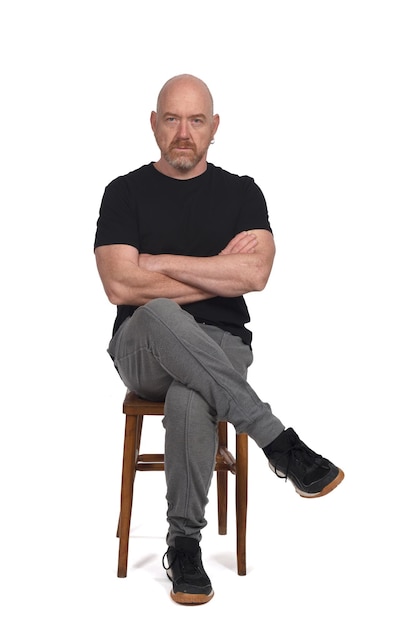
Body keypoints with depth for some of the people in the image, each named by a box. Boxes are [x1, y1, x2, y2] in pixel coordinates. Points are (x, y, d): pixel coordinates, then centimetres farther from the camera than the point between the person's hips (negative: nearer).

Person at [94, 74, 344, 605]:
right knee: (160, 314, -39)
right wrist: (219, 272, -8)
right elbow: (121, 285, -9)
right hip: (144, 349, 0)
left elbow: (254, 274, -10)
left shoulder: (241, 193, 9)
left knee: (188, 400, -38)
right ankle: (280, 443, -33)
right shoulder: (126, 192, 6)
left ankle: (184, 544, -17)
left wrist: (160, 263, -8)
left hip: (218, 345, 0)